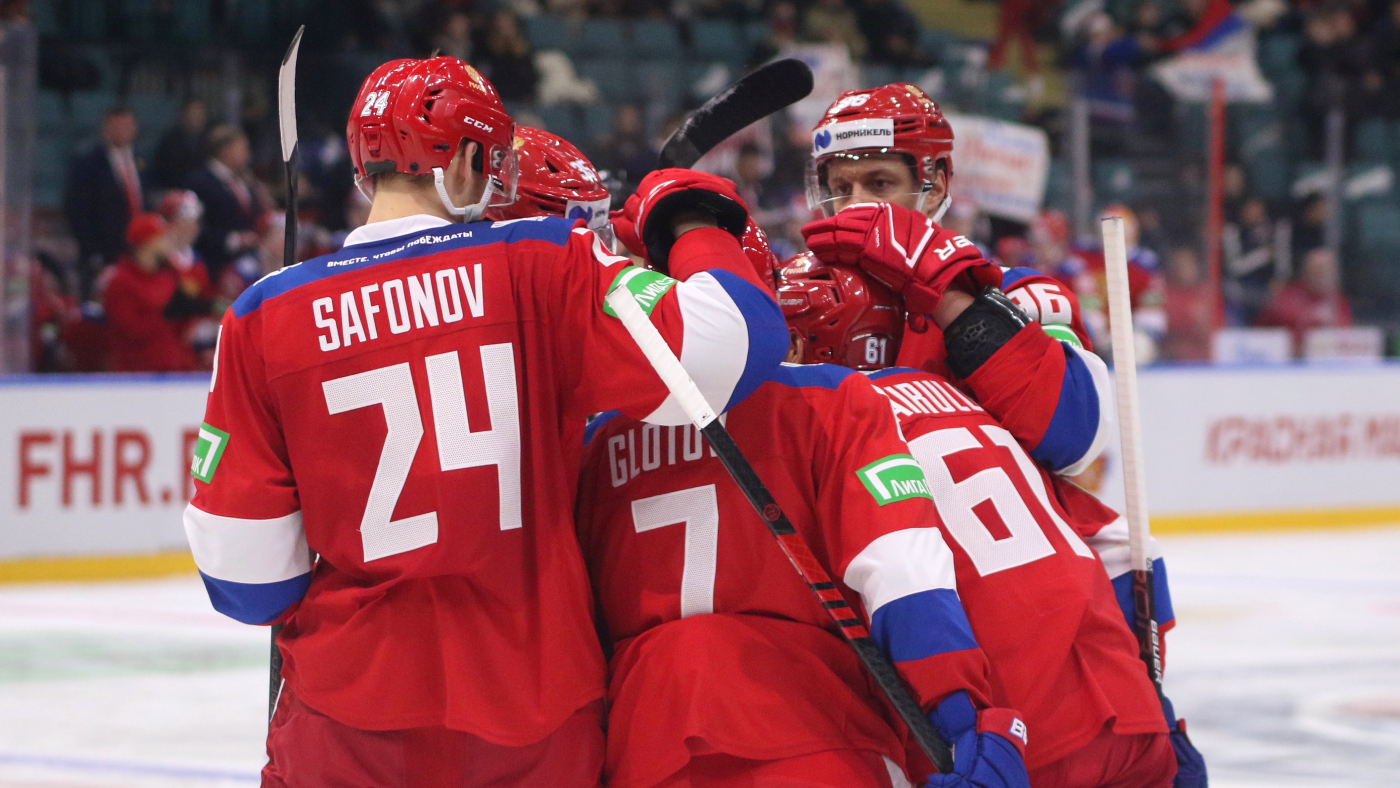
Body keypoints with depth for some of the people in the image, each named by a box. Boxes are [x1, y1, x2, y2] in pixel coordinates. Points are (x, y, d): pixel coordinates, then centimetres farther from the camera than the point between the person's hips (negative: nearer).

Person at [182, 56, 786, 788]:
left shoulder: (264, 317, -3)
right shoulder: (542, 268, -8)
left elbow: (243, 567, -3)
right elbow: (728, 345, -16)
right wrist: (696, 226, 3)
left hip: (352, 714, 1)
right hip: (536, 714, 0)